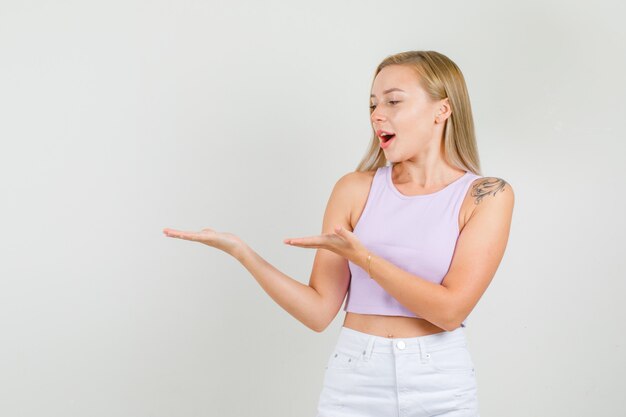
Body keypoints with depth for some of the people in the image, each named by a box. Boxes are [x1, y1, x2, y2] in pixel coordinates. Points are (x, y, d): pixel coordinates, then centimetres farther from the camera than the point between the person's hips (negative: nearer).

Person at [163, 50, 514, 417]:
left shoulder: (486, 195, -5)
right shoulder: (355, 189, 0)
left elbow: (450, 310, -13)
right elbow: (319, 312, -2)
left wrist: (361, 255, -19)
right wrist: (240, 250, -12)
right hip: (354, 380, 2)